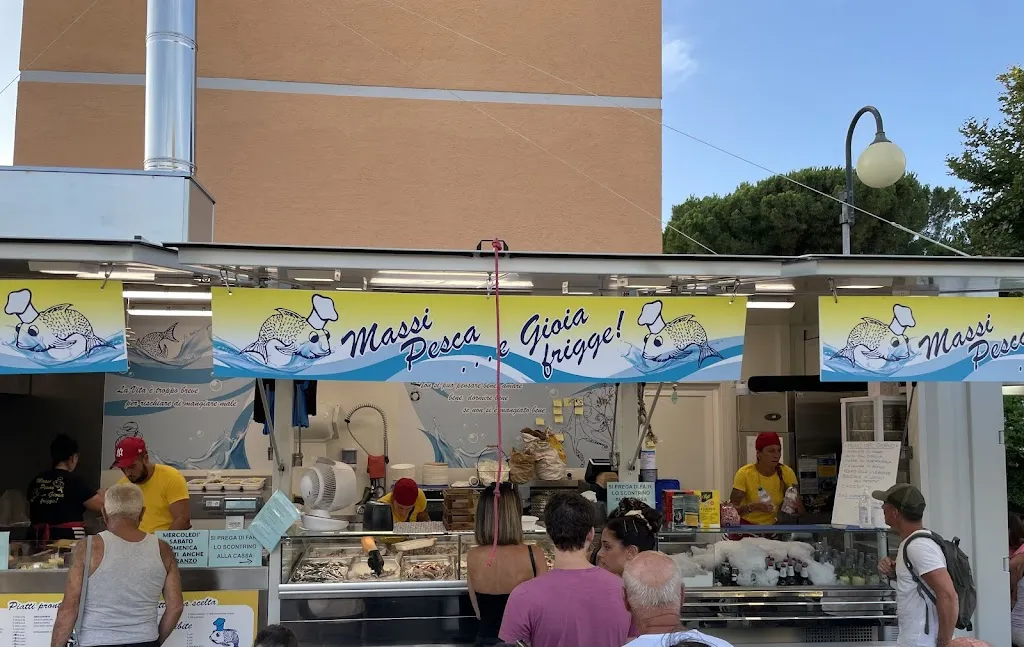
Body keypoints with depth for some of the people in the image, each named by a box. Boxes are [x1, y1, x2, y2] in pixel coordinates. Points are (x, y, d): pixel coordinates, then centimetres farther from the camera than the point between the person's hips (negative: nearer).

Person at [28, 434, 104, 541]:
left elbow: (30, 514, 20)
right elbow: (101, 505, -7)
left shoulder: (36, 481, 8)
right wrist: (101, 493, 14)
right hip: (69, 538, -5)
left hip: (40, 538, 5)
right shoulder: (74, 481, -9)